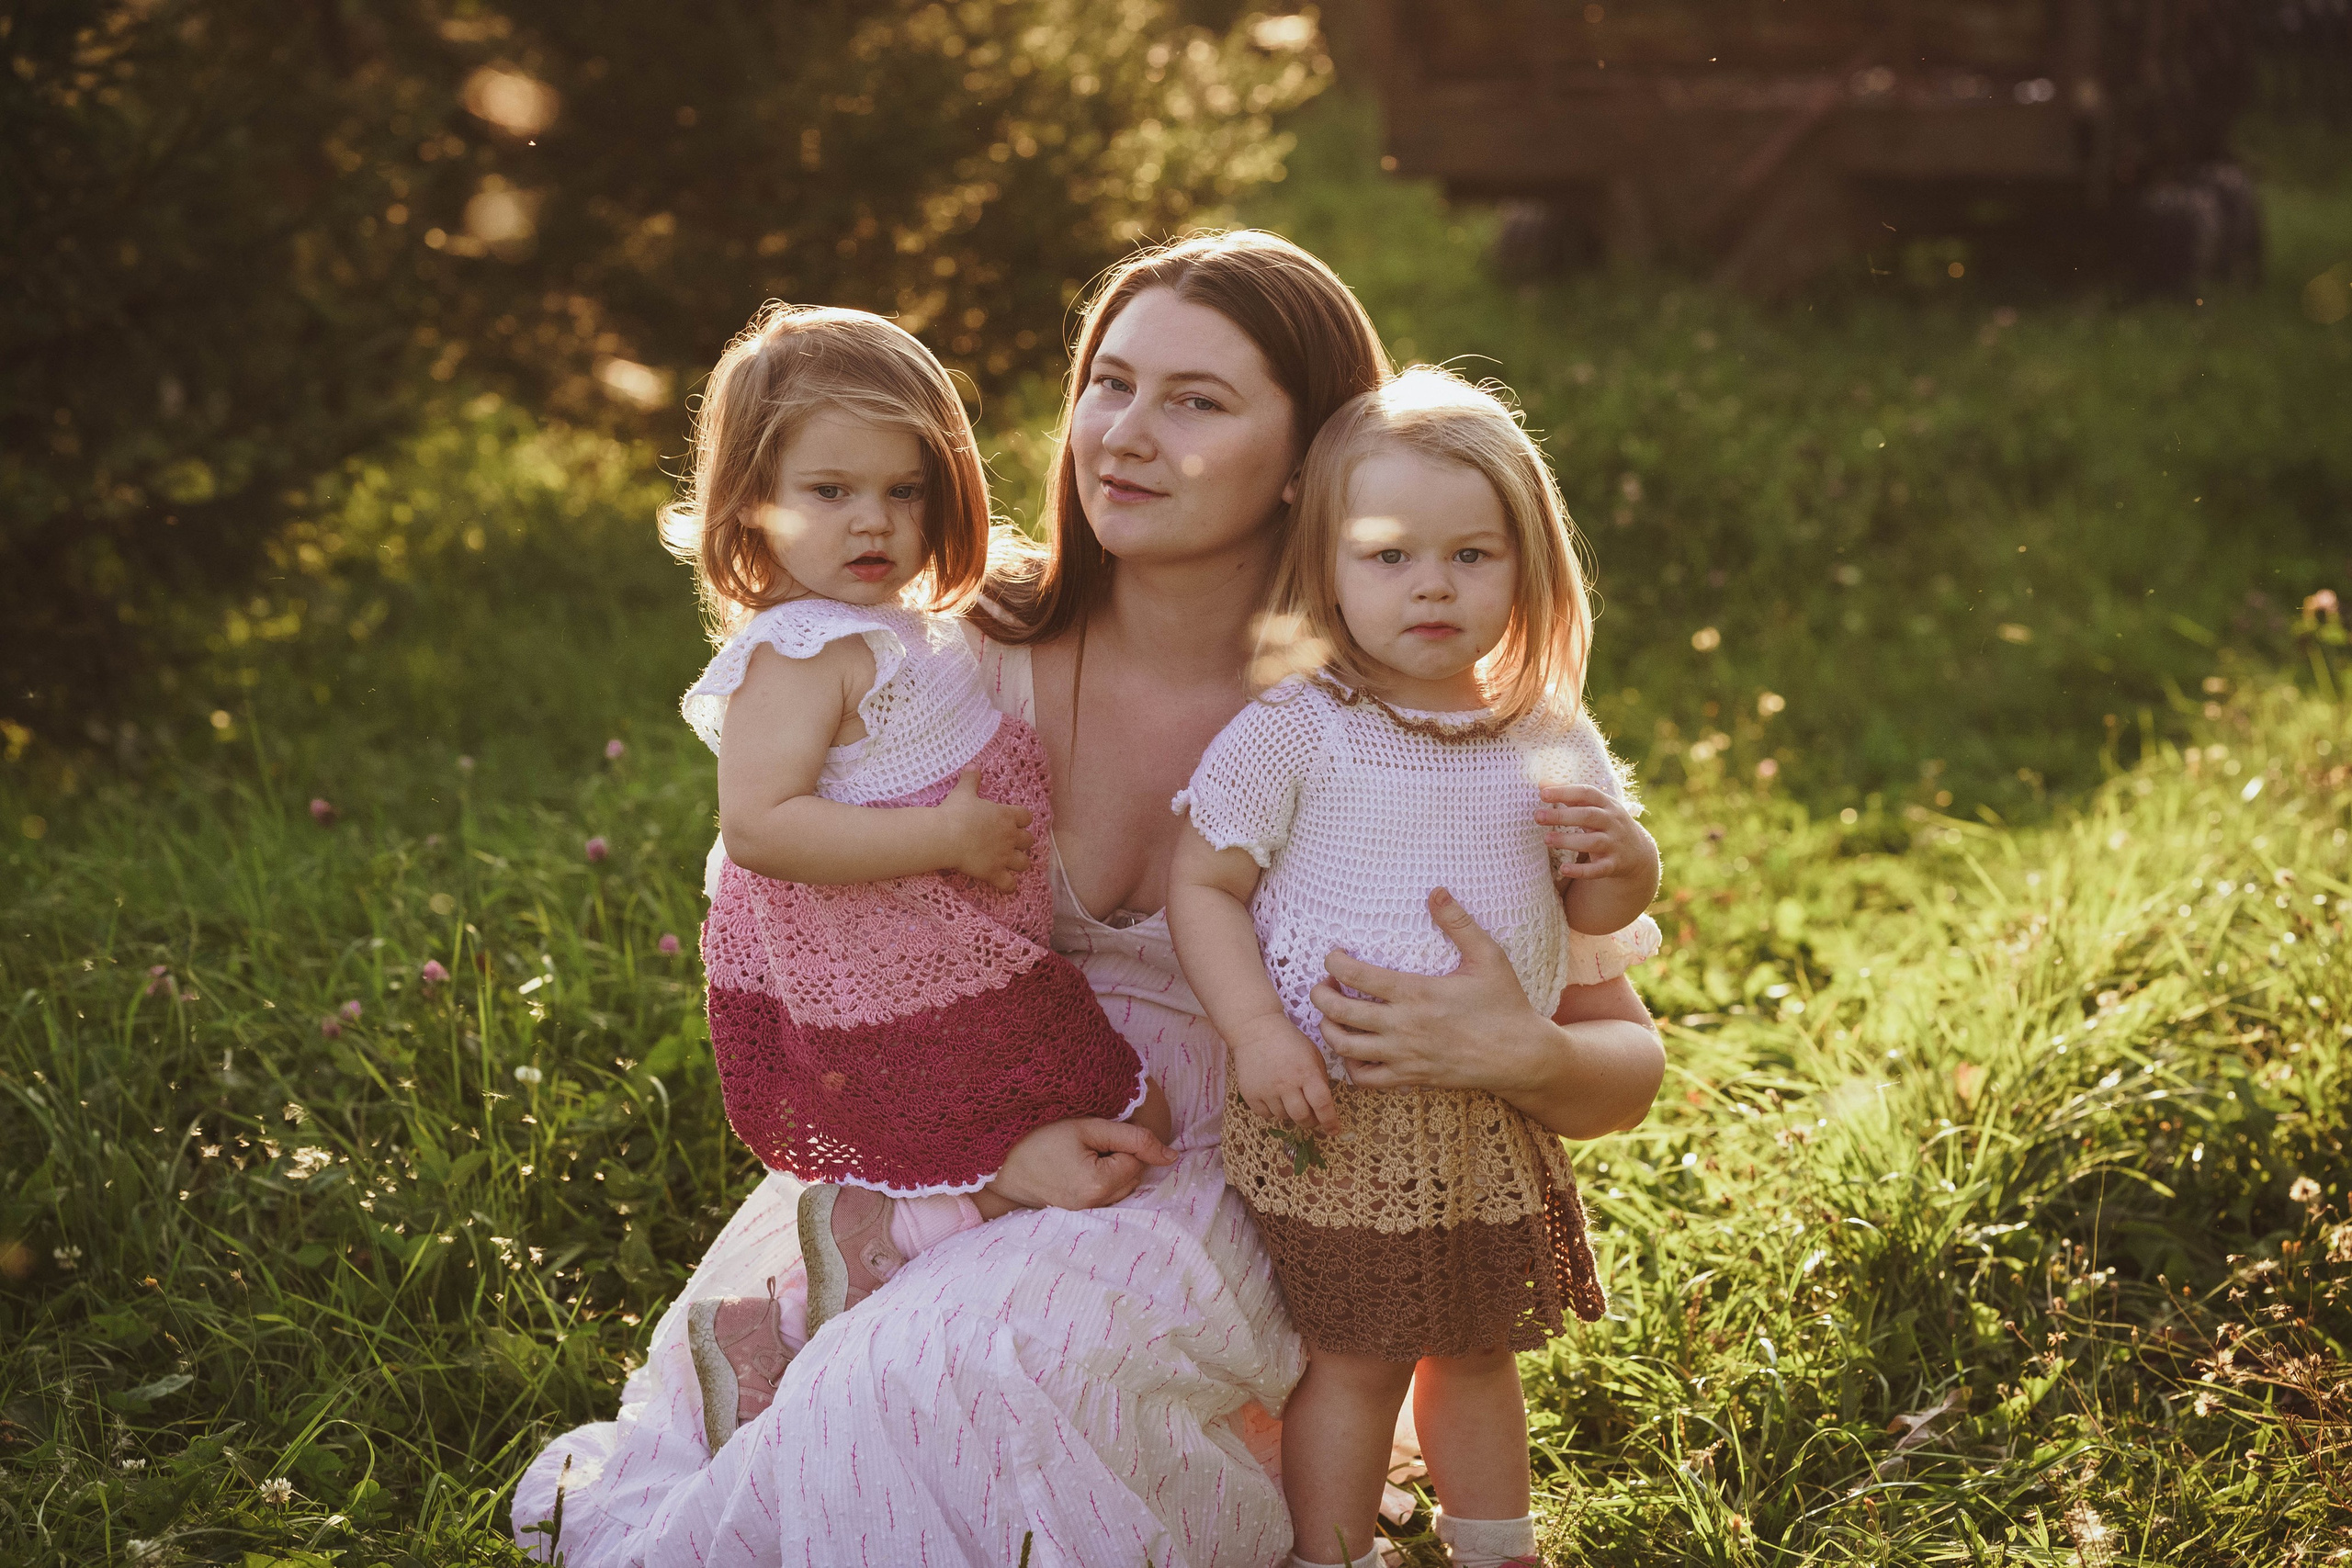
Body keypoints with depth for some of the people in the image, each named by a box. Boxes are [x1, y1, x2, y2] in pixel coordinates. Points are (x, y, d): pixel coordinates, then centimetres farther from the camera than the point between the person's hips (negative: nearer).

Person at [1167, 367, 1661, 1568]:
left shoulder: (1549, 741, 0)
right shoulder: (1294, 733, -12)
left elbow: (1601, 915, 10)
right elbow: (1200, 884, -9)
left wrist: (1620, 861, -13)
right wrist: (1256, 1033, -20)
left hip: (1491, 1118, 4)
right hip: (1337, 1115, -4)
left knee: (1474, 1349, 20)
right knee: (1353, 1359, 4)